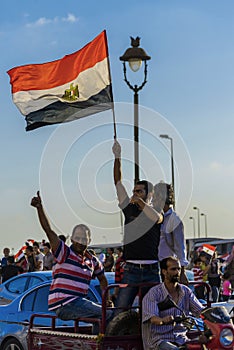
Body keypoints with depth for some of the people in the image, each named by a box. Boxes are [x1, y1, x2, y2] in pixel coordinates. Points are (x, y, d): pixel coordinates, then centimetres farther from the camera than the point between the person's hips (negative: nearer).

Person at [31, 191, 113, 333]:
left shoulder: (93, 261, 16)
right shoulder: (65, 253, -3)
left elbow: (102, 279, 33)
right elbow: (49, 230, -14)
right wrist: (40, 208, -25)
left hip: (79, 302, 8)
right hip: (64, 305, -8)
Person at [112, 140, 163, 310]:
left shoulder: (157, 212, 7)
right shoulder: (130, 209, 11)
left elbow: (157, 218, -19)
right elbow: (118, 183, 6)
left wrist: (141, 202, -22)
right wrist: (117, 157, 1)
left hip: (151, 271, -1)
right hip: (131, 270, 1)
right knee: (120, 309, -4)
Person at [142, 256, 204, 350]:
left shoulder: (186, 291, 11)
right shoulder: (154, 293, -5)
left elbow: (200, 310, 6)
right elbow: (152, 317, -19)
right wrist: (163, 320, -42)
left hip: (181, 339, 4)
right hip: (160, 339, -4)